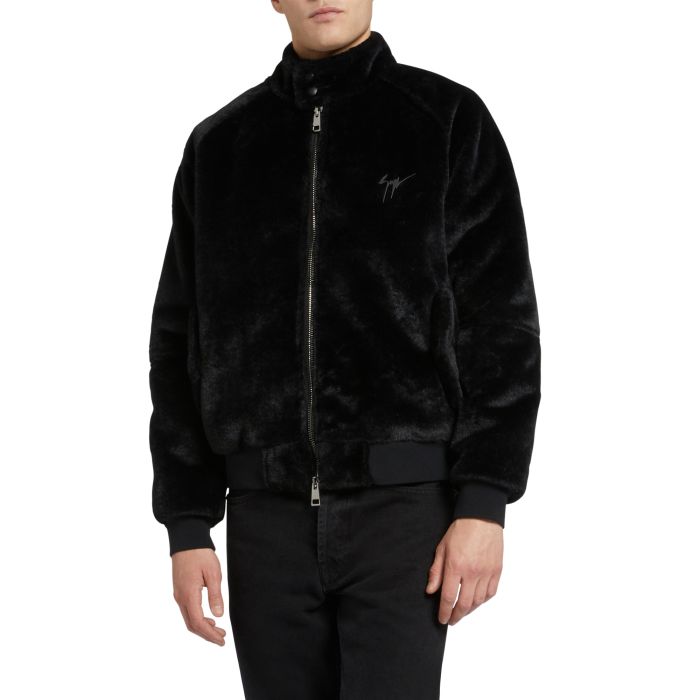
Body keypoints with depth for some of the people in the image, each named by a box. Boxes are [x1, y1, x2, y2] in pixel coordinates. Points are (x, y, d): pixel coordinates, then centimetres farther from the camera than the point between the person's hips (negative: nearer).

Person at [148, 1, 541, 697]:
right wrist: (187, 525, 5)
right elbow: (181, 342, 11)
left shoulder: (448, 120, 3)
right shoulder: (217, 145, 11)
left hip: (402, 510, -3)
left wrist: (484, 503, -9)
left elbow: (500, 322, -1)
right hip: (267, 517, 3)